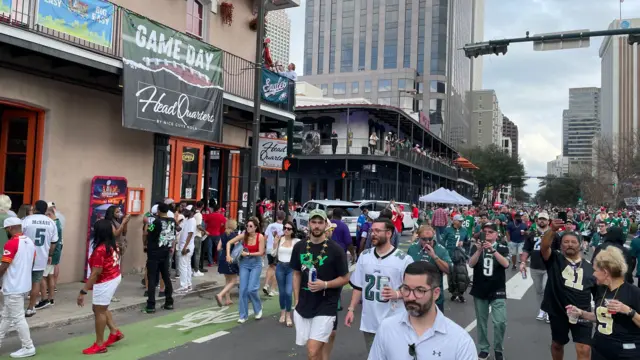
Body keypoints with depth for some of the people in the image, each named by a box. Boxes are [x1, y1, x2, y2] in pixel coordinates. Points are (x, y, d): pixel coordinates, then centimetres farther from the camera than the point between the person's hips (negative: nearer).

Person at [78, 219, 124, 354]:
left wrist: (83, 292, -21)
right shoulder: (114, 246, 2)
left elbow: (95, 273, -25)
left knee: (99, 311, 3)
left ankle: (99, 345, 13)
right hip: (115, 278, 9)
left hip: (105, 282, -9)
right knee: (102, 309, 24)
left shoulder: (100, 250, -24)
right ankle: (115, 332, 29)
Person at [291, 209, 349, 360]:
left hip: (326, 308, -4)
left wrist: (324, 285, -17)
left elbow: (345, 278, -3)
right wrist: (297, 301, 8)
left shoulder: (335, 250, -9)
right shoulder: (299, 247, 2)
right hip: (303, 307, 4)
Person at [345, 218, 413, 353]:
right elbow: (358, 286, 12)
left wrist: (397, 294, -24)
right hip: (368, 322, 5)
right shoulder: (364, 256, 5)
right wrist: (351, 309, 8)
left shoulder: (404, 259, -12)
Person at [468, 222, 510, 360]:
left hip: (498, 291, -1)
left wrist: (492, 250, -30)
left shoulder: (503, 248, -1)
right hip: (480, 291, 1)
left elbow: (505, 264, -18)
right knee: (481, 321, 9)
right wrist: (479, 250, -30)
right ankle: (483, 349, 24)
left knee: (500, 322, -6)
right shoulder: (476, 247, -1)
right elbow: (471, 264, -14)